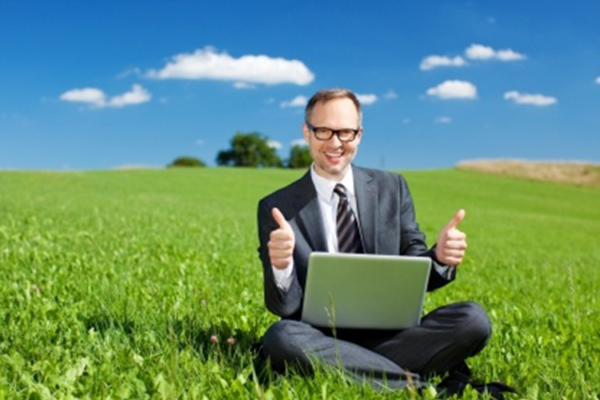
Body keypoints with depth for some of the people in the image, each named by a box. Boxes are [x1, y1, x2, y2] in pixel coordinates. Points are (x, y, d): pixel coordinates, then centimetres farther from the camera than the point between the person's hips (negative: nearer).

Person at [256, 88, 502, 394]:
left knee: (473, 318, -22)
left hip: (391, 332, 1)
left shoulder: (392, 188, 9)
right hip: (323, 338, -1)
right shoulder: (276, 208, 1)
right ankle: (420, 385, -24)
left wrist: (439, 257, -15)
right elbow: (284, 306, -5)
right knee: (281, 336, -34)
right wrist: (280, 266, -28)